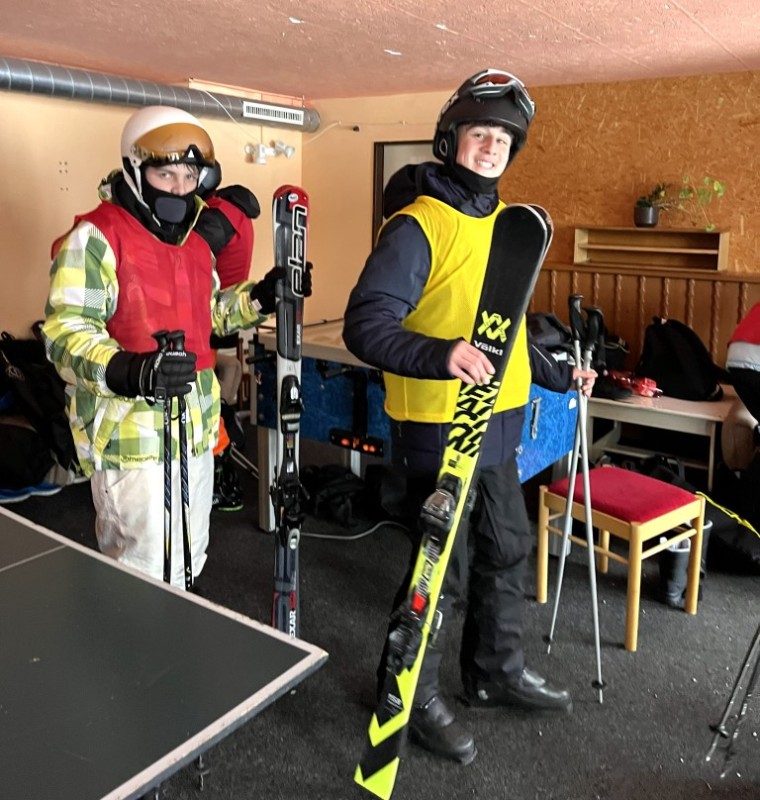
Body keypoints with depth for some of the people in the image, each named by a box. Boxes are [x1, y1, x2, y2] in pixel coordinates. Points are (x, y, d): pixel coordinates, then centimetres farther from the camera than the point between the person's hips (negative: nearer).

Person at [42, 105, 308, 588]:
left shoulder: (195, 237, 14)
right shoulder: (95, 238, -13)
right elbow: (66, 333, -20)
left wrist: (259, 297, 9)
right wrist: (127, 371, -38)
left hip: (195, 430, 8)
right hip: (131, 434, -8)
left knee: (189, 561, 20)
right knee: (149, 577, -5)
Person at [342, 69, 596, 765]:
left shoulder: (506, 223, 13)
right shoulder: (418, 224, -14)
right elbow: (365, 326, -23)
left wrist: (557, 375, 24)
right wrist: (440, 356, -38)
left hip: (498, 426, 9)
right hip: (436, 430, -8)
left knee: (508, 552, 20)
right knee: (441, 570, 3)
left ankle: (497, 671, 42)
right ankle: (413, 696, 26)